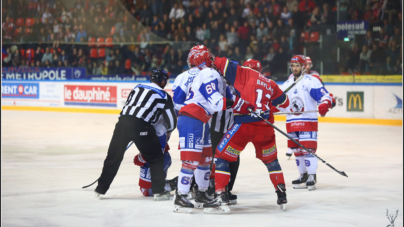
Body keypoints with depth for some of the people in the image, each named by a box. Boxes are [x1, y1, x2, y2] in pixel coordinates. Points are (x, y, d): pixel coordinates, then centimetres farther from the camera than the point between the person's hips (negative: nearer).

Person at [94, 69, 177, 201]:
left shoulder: (138, 87, 23)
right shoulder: (164, 96, 9)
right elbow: (171, 122, 11)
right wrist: (167, 131, 32)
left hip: (123, 121, 4)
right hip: (141, 127, -4)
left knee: (114, 156, 14)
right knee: (156, 158, 10)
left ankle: (101, 189, 19)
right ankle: (159, 191, 5)